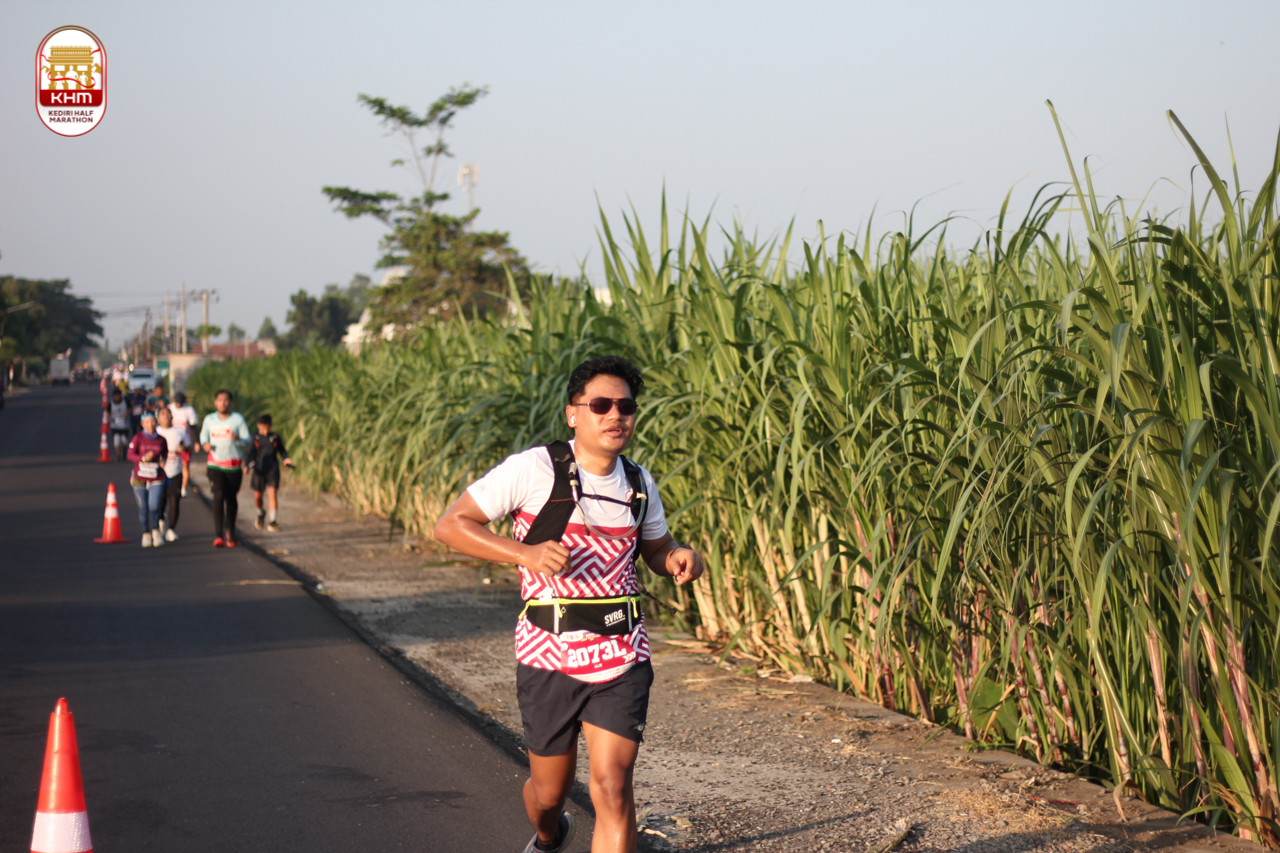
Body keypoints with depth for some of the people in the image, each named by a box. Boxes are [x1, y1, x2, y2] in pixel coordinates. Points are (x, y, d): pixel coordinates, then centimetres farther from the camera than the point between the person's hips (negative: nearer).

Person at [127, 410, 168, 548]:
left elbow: (165, 452, 17)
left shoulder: (161, 439, 1)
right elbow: (130, 455, -10)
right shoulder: (138, 438, -5)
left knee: (154, 507, -11)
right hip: (139, 478, 0)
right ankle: (146, 534, 24)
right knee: (143, 508, 6)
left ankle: (156, 531, 15)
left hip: (156, 479, 0)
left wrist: (163, 460, -4)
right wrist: (143, 458, -26)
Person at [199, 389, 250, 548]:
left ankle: (231, 532, 29)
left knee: (231, 498, 10)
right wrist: (205, 444, -5)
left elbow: (247, 439, -2)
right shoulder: (209, 419, 6)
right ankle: (219, 535, -22)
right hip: (215, 464, 0)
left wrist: (238, 439, -25)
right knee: (218, 496, -17)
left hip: (234, 465, 0)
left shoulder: (238, 419, 0)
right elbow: (203, 435, 19)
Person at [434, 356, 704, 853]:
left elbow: (656, 550, 23)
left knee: (613, 787, -12)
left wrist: (680, 558, -2)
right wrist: (525, 554, -23)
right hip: (550, 657, -2)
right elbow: (451, 525, -10)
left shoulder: (640, 484, 5)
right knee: (549, 793, 15)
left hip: (621, 658, 2)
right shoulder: (535, 470, -11)